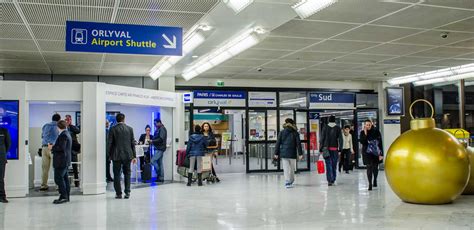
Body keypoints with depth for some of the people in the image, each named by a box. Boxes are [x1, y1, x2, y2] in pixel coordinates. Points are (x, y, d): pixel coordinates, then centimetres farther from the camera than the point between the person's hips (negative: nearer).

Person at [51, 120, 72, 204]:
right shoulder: (67, 134, 16)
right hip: (65, 161, 11)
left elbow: (61, 148, -23)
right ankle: (66, 196, 17)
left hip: (61, 161, -11)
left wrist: (52, 148, -11)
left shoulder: (63, 135, -16)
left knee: (58, 178, -8)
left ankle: (63, 197, -8)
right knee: (64, 178, 12)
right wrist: (54, 147, 18)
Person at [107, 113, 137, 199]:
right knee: (127, 173, 13)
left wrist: (110, 155, 7)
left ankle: (118, 193, 7)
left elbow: (110, 143, -5)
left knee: (117, 174, 7)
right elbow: (133, 143, 2)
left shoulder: (113, 129, -5)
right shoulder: (130, 129, 1)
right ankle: (127, 192, 8)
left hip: (117, 155, -2)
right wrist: (134, 156, 7)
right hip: (127, 154, 2)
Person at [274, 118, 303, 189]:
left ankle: (287, 182, -6)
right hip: (292, 154, 0)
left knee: (286, 168, 1)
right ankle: (291, 181, 30)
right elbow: (298, 144, -2)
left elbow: (278, 143, 2)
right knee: (292, 168, 16)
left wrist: (276, 153, 6)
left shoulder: (282, 132, 3)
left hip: (283, 154, 0)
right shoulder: (295, 133, 1)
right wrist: (300, 154, 0)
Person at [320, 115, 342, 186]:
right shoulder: (338, 128, 2)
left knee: (328, 164, -1)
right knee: (334, 164, 11)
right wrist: (340, 149, 0)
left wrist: (321, 149, 3)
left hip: (327, 148, -1)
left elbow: (322, 138, -1)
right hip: (335, 148, 1)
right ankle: (333, 180, 15)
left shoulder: (325, 127, 1)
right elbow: (340, 139, -2)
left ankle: (329, 180, -11)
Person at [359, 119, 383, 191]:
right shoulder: (362, 132, 0)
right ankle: (370, 184, -9)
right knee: (369, 167, -10)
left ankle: (375, 180, 37)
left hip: (376, 153, 1)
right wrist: (365, 133, -18)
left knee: (375, 168, 11)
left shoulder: (376, 132, -3)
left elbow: (380, 143, -3)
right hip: (367, 153, -1)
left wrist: (381, 154, -7)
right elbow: (362, 142, -13)